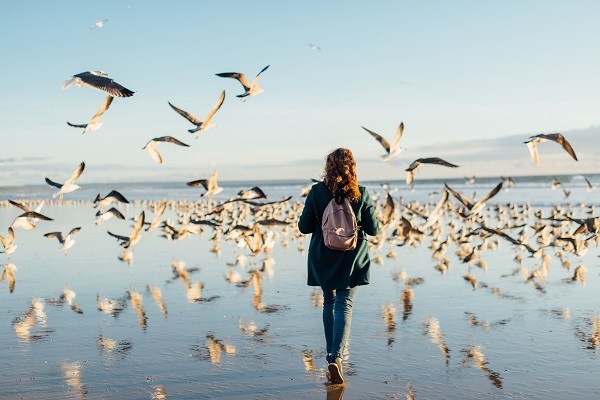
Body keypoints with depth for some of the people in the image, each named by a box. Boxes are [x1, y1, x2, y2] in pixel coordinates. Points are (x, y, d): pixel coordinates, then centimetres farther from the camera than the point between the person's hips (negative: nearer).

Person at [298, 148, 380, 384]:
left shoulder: (317, 192, -8)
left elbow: (304, 227, -5)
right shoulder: (361, 194, -8)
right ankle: (336, 357, -20)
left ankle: (332, 355, 24)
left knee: (329, 303, 17)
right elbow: (373, 229, -4)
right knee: (344, 305, -1)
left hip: (323, 259, 1)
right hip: (352, 259, -1)